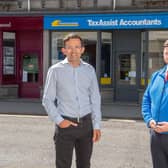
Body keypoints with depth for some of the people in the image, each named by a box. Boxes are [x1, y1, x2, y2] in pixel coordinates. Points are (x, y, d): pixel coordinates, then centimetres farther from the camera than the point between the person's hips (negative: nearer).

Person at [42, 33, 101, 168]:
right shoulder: (55, 70, -3)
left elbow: (95, 99, 6)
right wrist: (59, 120, -11)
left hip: (86, 124, 3)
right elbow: (47, 100, -1)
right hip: (66, 124, -3)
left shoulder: (89, 70, 5)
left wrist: (96, 125, 1)